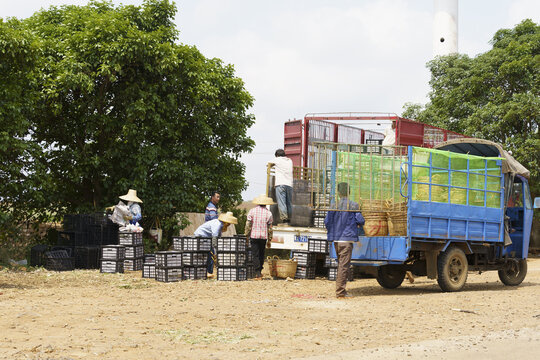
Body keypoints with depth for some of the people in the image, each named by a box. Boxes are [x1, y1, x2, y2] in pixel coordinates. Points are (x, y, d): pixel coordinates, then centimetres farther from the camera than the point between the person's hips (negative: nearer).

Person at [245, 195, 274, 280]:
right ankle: (259, 272, 23)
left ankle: (258, 273, -8)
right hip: (263, 237, 1)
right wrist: (269, 240, 9)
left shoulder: (252, 211, -3)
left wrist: (247, 236, 6)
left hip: (254, 236, -1)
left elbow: (248, 225, -4)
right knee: (261, 254, 15)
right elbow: (270, 228, 2)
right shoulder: (268, 213, -1)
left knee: (256, 255, 0)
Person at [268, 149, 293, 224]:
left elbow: (269, 164, 28)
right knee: (289, 203, 8)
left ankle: (284, 218, -21)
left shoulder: (277, 159, 10)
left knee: (281, 202, -11)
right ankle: (289, 219, 5)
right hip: (289, 184, 4)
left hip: (280, 184, -4)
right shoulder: (290, 161, 21)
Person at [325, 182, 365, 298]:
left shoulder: (334, 206, 3)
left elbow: (327, 221, 3)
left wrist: (331, 232, 20)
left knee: (340, 264, 17)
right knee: (344, 265, -4)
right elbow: (360, 221, -6)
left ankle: (340, 289, 21)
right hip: (347, 238, -4)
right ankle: (340, 291, -7)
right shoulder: (354, 206, -5)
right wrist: (356, 223, 17)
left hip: (336, 239, 4)